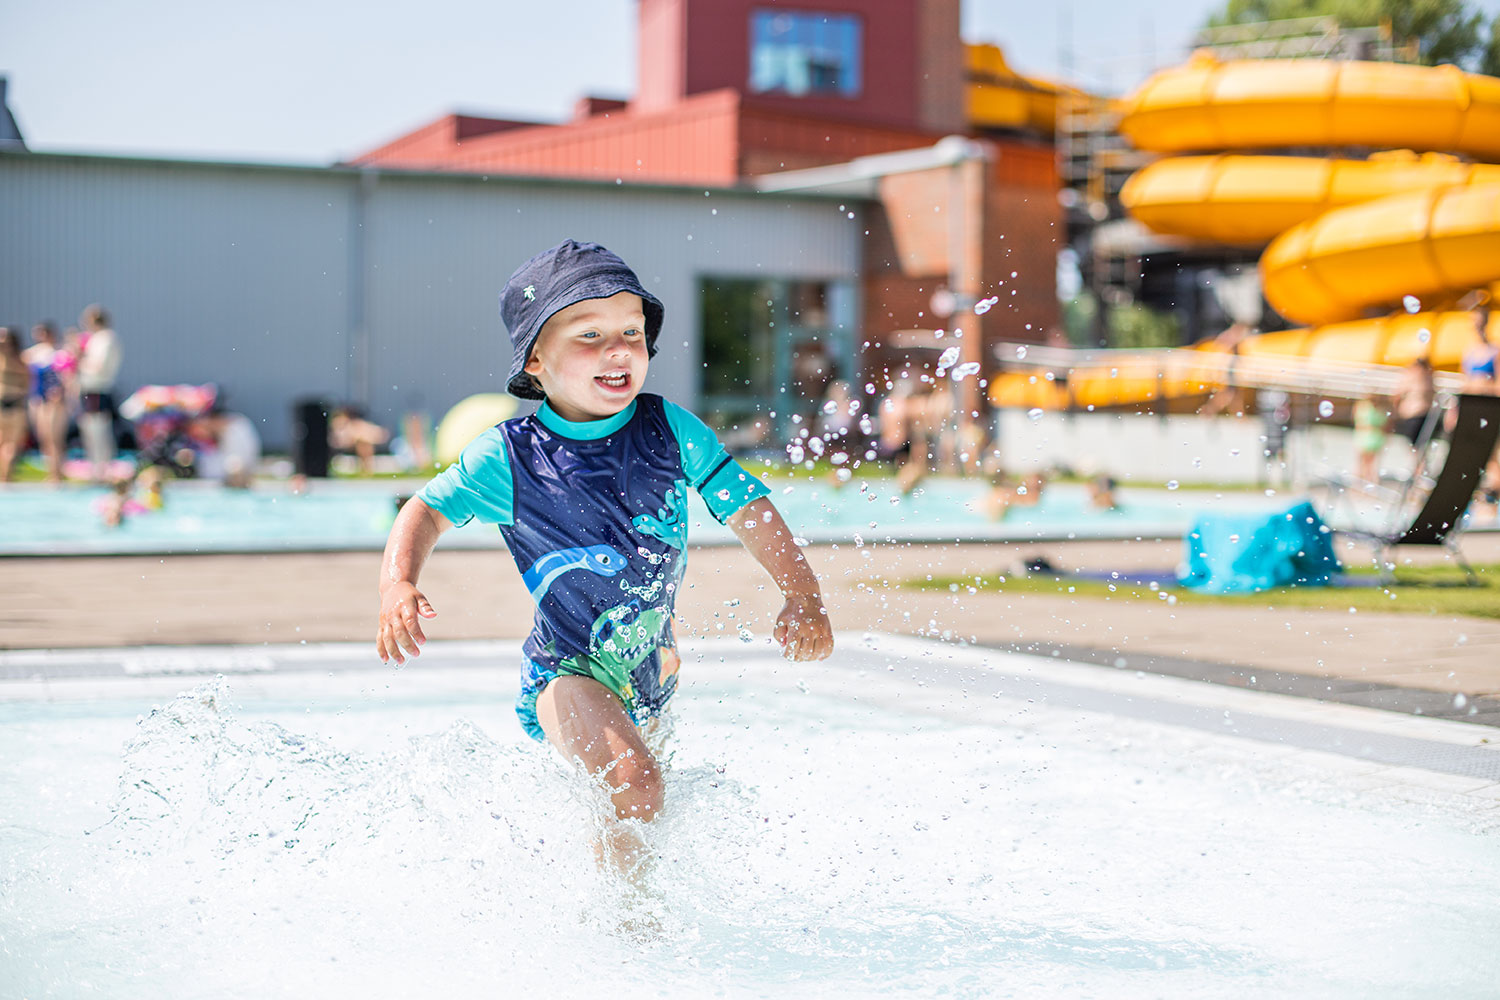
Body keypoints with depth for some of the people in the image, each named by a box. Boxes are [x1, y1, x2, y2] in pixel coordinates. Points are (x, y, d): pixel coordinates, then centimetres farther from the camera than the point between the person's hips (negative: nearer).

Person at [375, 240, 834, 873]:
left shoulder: (670, 429, -10)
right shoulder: (507, 457, -15)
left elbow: (746, 506, -8)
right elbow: (428, 512, -3)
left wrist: (804, 597, -20)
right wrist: (397, 588, -21)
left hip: (650, 661, 4)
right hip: (569, 670, -4)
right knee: (634, 786, -29)